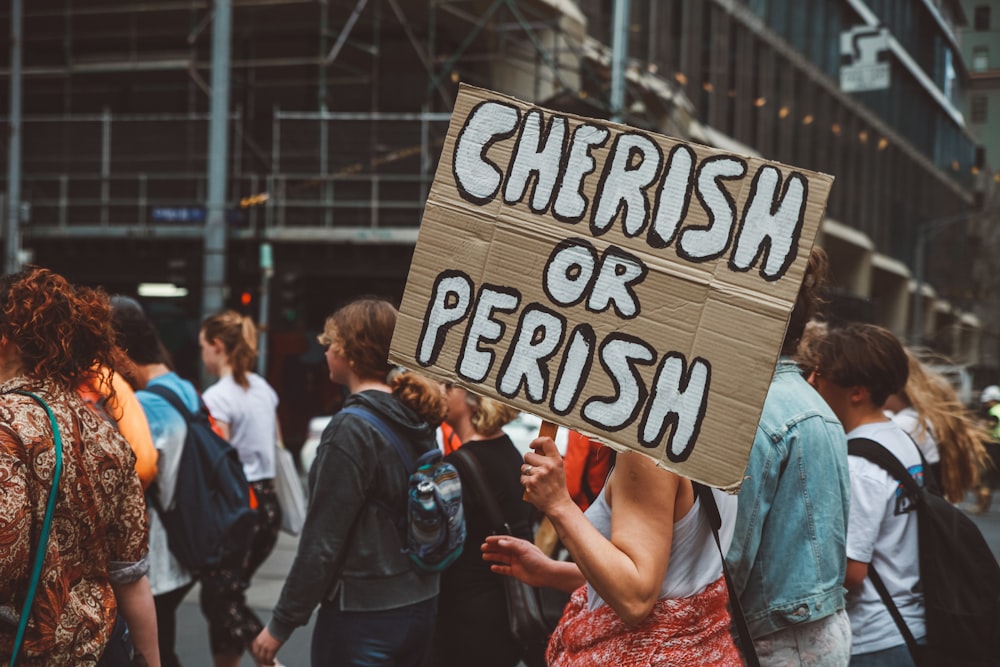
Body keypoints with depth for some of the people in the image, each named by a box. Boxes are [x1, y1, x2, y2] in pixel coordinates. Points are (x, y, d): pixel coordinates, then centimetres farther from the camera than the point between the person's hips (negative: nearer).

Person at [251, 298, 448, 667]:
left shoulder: (351, 428, -17)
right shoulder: (418, 420, 5)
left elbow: (322, 542, -17)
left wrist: (281, 625, -9)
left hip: (363, 616, -7)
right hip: (420, 608, 8)